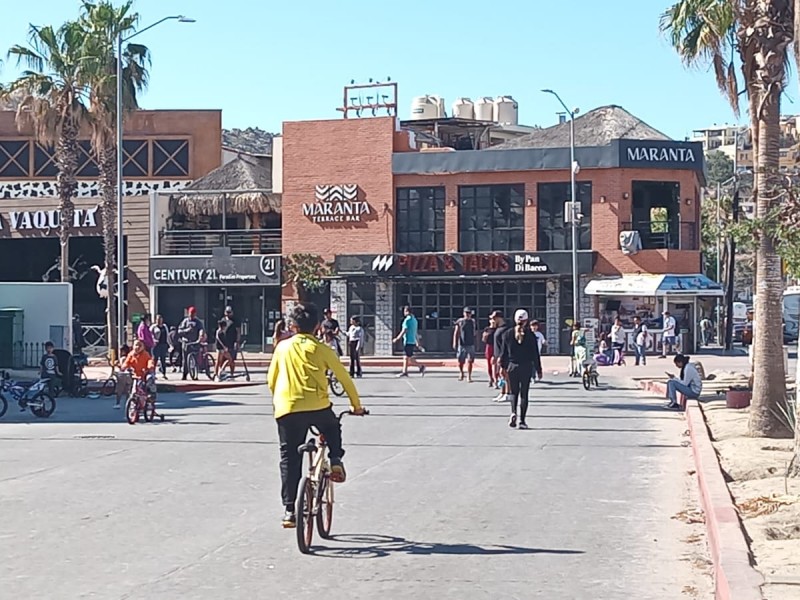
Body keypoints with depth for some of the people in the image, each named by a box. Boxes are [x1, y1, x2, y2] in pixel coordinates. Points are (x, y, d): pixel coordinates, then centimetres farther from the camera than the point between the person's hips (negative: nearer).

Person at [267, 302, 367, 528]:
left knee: (289, 459, 7)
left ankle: (289, 510, 3)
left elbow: (271, 380, 19)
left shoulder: (282, 347, 13)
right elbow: (344, 378, 11)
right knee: (333, 430, 32)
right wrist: (356, 405, 24)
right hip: (318, 407, -1)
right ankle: (336, 461, 8)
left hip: (286, 409, 1)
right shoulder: (321, 349, 7)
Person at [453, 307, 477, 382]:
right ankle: (461, 373, 27)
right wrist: (454, 343, -8)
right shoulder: (460, 321, 1)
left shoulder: (473, 322, 9)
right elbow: (456, 333, 0)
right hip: (461, 344, -1)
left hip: (471, 344, 1)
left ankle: (469, 376, 3)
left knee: (470, 361, -4)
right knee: (460, 361, 2)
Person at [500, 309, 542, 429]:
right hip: (526, 368, -1)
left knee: (514, 392, 14)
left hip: (512, 367, 1)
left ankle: (513, 413, -11)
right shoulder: (530, 335, -7)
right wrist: (539, 370, 4)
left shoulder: (508, 334, -2)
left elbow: (504, 352, 1)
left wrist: (503, 366, 11)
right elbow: (535, 354, -3)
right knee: (524, 393, 5)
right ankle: (522, 421, 3)